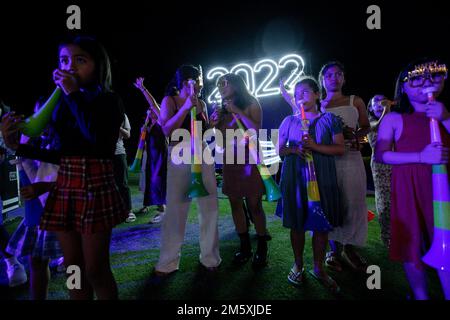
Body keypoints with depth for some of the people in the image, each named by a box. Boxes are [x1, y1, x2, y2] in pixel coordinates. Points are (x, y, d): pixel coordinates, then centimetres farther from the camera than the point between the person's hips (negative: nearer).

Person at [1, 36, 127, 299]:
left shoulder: (109, 100, -2)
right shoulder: (61, 104, 13)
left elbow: (97, 137, -23)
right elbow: (60, 154, 14)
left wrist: (74, 94, -13)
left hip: (96, 187, -6)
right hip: (65, 188, 6)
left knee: (95, 270, 1)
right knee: (73, 267, 14)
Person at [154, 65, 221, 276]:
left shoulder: (201, 103, 13)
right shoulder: (169, 100, 2)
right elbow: (167, 130, -12)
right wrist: (186, 107, -13)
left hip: (202, 154, 4)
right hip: (179, 155, -4)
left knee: (209, 206, 4)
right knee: (175, 208, 1)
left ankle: (209, 257, 20)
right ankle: (168, 261, 16)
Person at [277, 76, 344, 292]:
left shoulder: (329, 119, 4)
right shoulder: (289, 121, 9)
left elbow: (340, 149, -2)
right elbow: (280, 150, 10)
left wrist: (315, 146, -16)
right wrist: (294, 149, -11)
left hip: (322, 177, -1)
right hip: (294, 178, 1)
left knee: (321, 224, 4)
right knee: (297, 223, 6)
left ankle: (319, 268, 20)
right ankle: (298, 265, 23)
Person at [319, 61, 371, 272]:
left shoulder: (355, 101, 11)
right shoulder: (318, 106, 10)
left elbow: (366, 127, 12)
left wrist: (355, 135, -6)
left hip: (351, 158, 1)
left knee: (352, 203, 2)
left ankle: (349, 248, 20)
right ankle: (335, 249, 18)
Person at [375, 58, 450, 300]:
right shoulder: (394, 118, 1)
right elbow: (380, 155, -7)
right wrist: (421, 157, -17)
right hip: (410, 188, -2)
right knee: (413, 245, 6)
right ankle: (420, 296, 24)